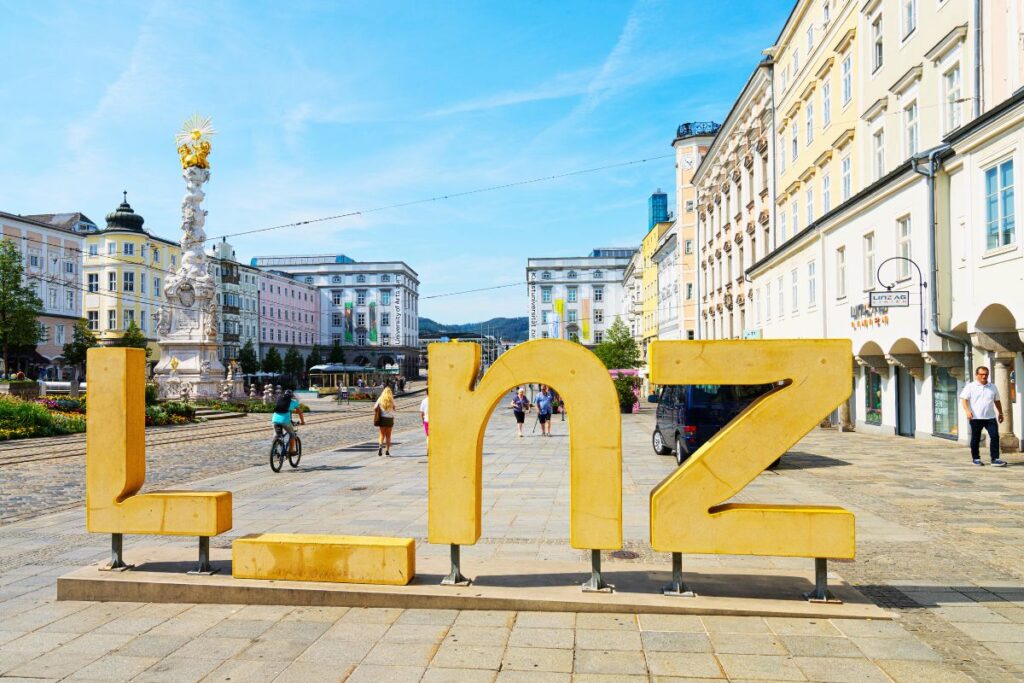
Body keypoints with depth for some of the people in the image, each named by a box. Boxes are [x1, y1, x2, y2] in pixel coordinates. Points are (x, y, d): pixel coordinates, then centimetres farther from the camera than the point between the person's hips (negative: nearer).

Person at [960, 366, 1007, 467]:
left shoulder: (992, 387, 14)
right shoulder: (970, 387, 0)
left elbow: (997, 401, 23)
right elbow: (964, 400, -6)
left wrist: (1000, 413, 20)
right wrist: (967, 411, -20)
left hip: (990, 417, 3)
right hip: (975, 418, -3)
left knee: (995, 436, -8)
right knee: (976, 439, 5)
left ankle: (995, 459, -4)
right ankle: (976, 458, 16)